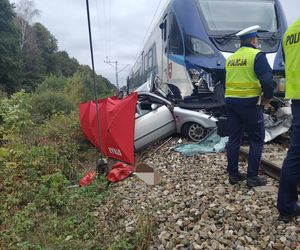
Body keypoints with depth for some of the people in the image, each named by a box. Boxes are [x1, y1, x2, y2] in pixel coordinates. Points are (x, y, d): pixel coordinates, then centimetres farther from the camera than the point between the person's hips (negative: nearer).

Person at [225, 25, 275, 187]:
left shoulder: (230, 58, 13)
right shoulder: (257, 55, -8)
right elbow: (267, 80, -17)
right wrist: (268, 96, -1)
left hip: (231, 101, 7)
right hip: (250, 103, -6)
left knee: (234, 139, 11)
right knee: (256, 140, 4)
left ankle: (233, 174, 18)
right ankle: (252, 177, 6)